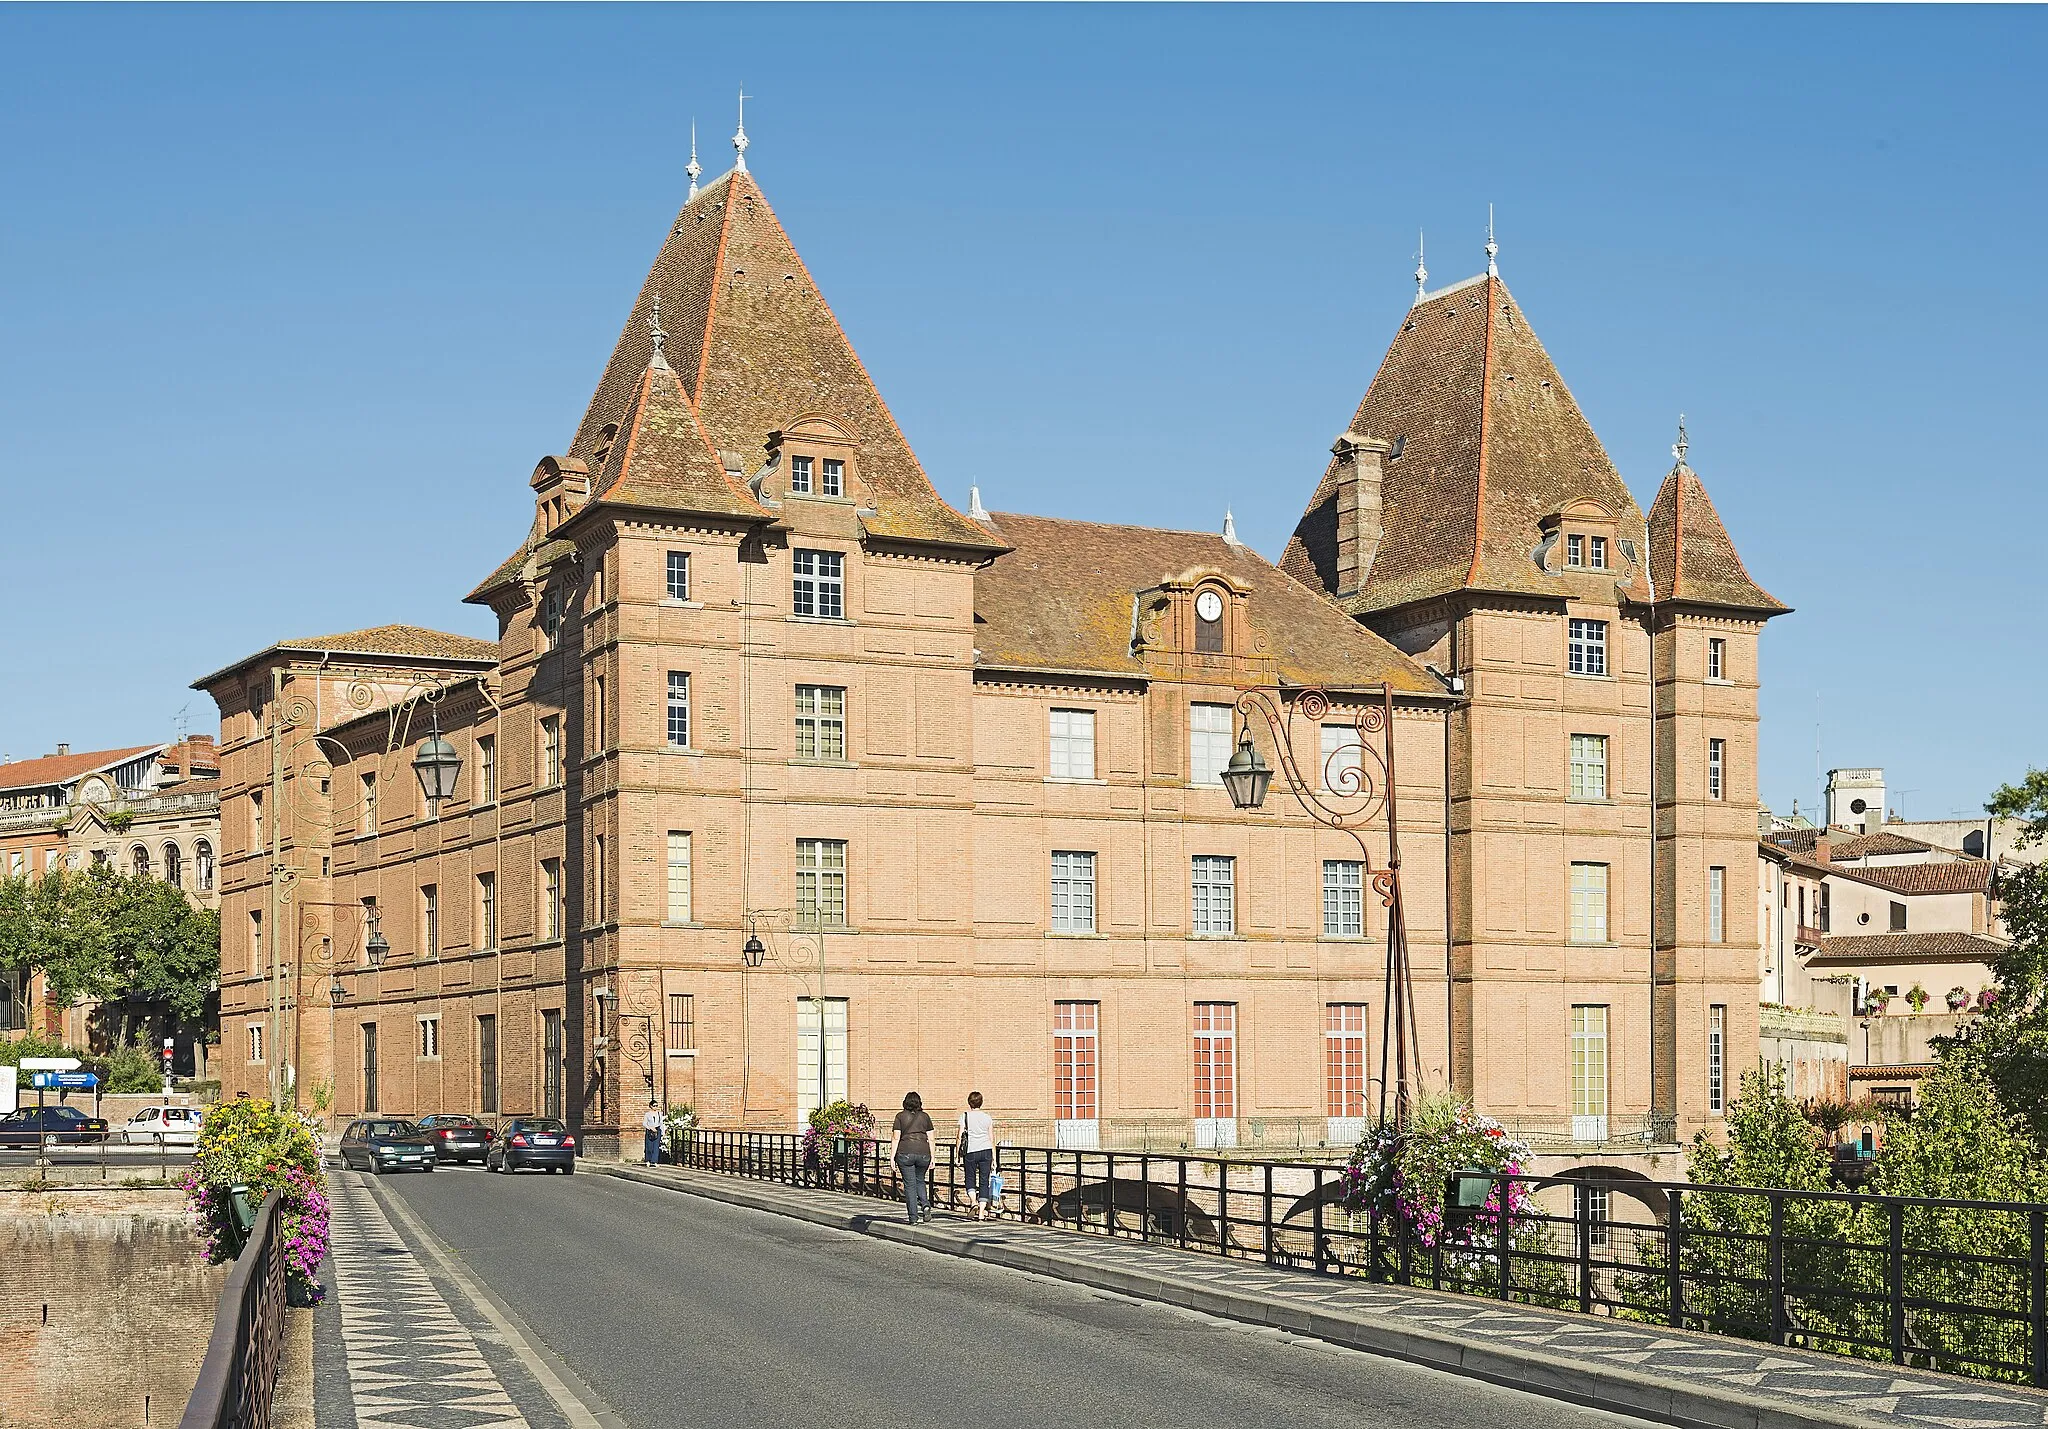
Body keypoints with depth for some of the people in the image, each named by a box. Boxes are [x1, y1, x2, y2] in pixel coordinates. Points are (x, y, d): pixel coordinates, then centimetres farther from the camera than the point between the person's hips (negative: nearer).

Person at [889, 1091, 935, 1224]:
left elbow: (896, 1138, -3)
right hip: (923, 1153, 2)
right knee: (920, 1180, 22)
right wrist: (932, 1158, 11)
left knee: (909, 1184, 2)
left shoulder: (900, 1116, 2)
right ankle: (925, 1205, -1)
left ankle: (913, 1218, -1)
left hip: (905, 1153, -2)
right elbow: (930, 1139, 7)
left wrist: (892, 1158, -2)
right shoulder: (925, 1116, 8)